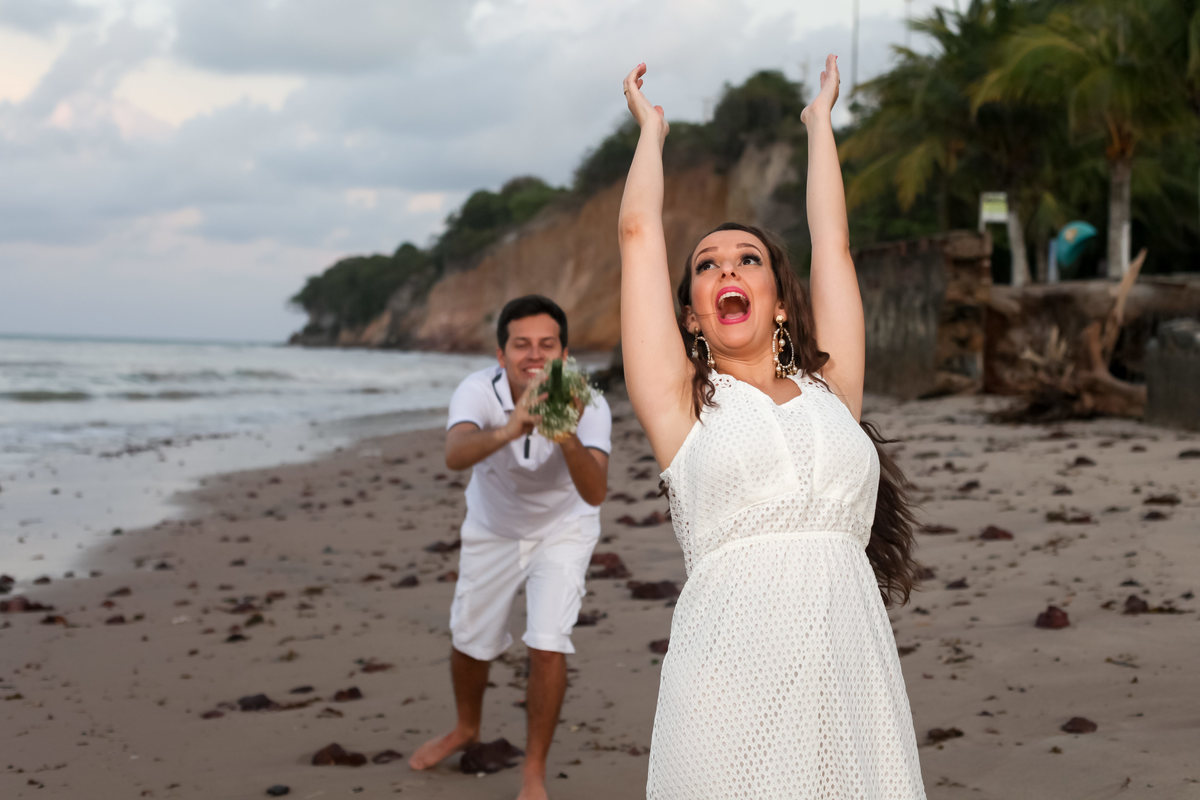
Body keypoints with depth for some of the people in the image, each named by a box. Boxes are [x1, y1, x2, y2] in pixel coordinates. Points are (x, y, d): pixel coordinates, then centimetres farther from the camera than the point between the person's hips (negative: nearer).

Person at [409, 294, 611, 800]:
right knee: (470, 640, 15)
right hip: (492, 528, 2)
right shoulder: (479, 391, -31)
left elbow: (595, 494, -44)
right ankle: (466, 729, 46)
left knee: (547, 645, -15)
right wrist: (509, 431, -70)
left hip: (562, 529, -2)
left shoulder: (586, 405, -31)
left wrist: (568, 437, -61)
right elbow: (455, 455, -51)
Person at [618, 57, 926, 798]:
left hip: (852, 675, 2)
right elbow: (640, 234, 13)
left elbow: (833, 243, 23)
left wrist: (820, 118, 35)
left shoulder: (830, 392, 16)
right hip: (733, 678, -2)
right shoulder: (685, 405, 10)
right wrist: (652, 127, 27)